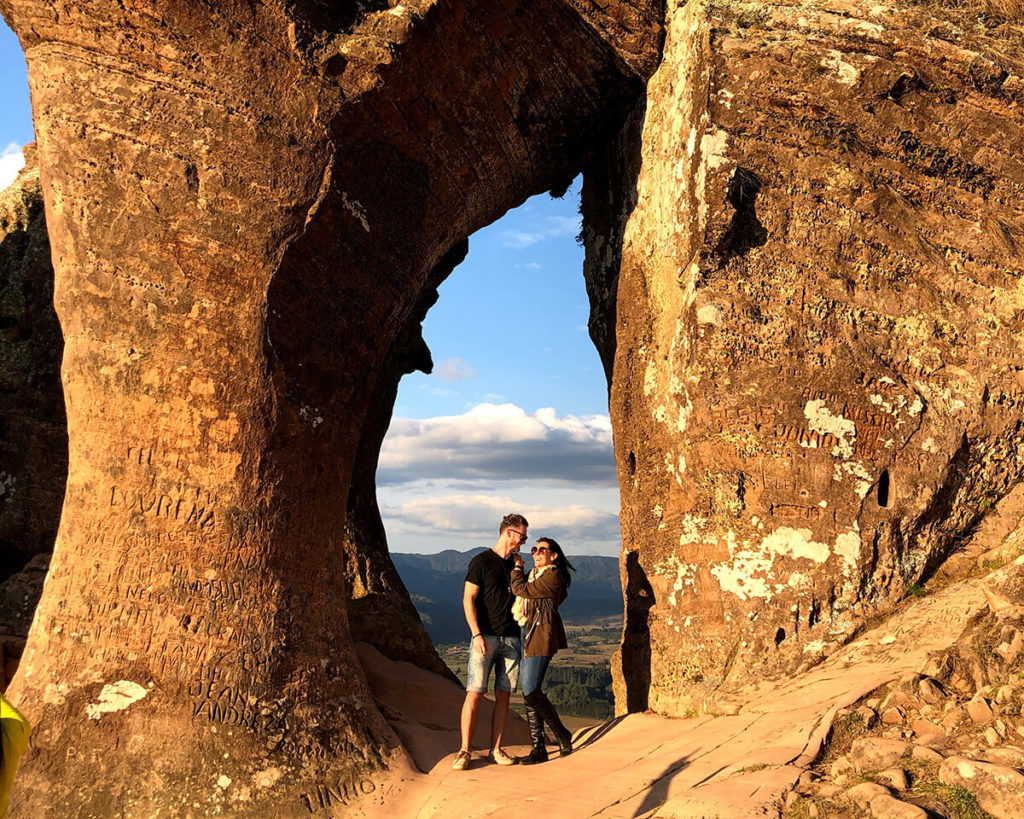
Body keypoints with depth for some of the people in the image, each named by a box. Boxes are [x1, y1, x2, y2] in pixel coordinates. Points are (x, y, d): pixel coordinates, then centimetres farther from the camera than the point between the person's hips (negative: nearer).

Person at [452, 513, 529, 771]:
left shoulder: (516, 565, 16)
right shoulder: (482, 561, -2)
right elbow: (468, 600, -6)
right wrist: (476, 634, -14)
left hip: (511, 638, 6)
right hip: (485, 637, -5)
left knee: (503, 695, 5)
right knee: (475, 693, -7)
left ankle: (496, 749, 12)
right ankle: (465, 750, -1)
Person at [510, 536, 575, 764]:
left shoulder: (552, 577, -9)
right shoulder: (534, 575, 21)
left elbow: (520, 589, -9)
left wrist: (517, 567, 6)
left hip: (542, 636, -9)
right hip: (529, 636, 9)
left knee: (531, 691, -13)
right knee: (528, 693, 4)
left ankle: (562, 735, 4)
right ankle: (538, 749, 7)